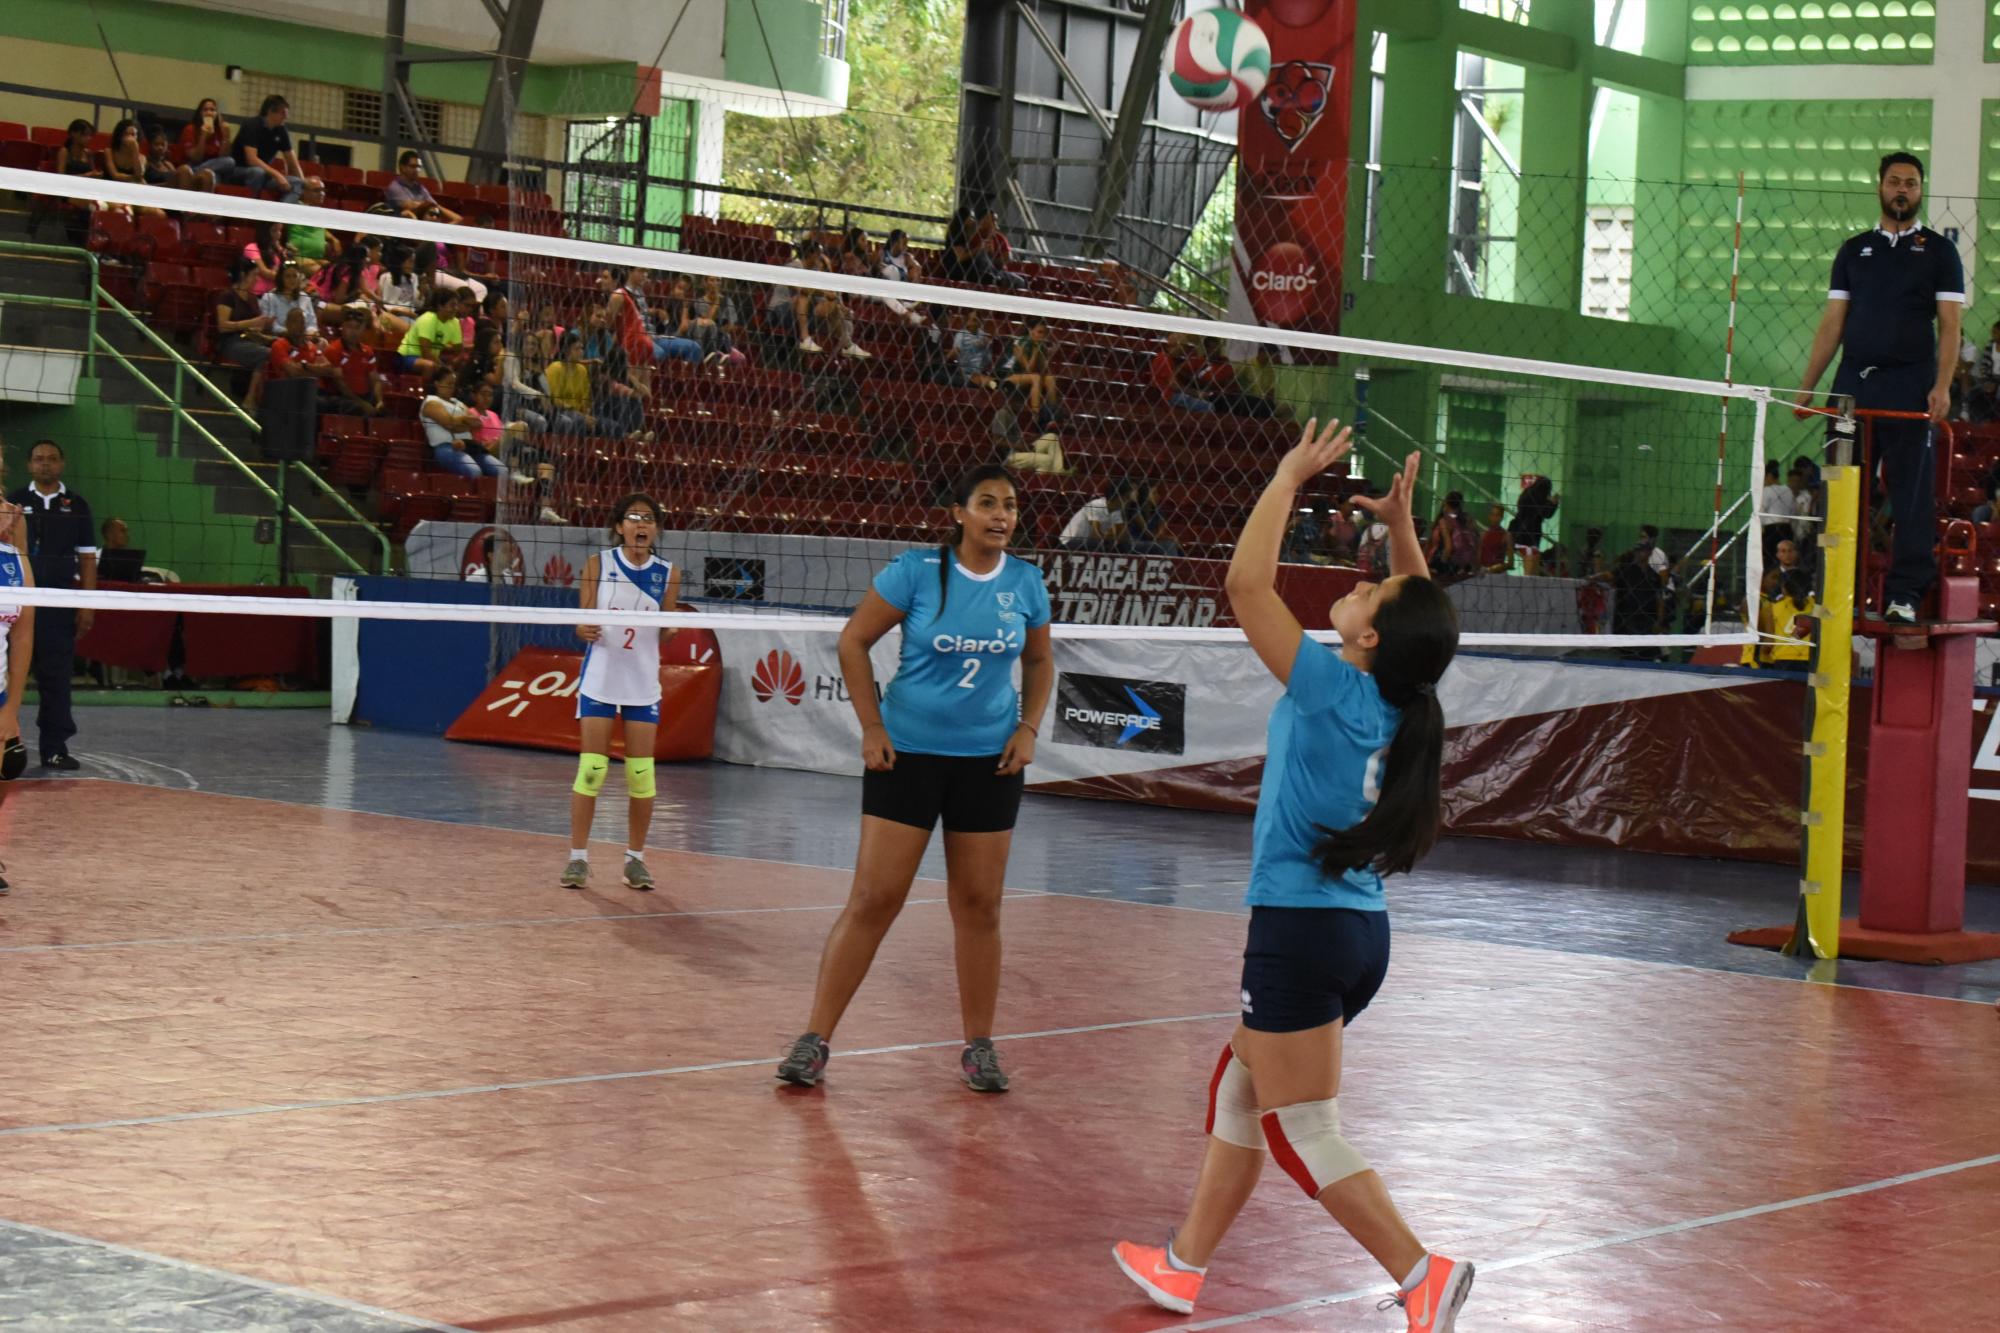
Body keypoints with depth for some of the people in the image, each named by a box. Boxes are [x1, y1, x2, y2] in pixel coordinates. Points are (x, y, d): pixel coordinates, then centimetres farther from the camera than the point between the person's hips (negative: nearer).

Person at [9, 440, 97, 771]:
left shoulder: (77, 506, 9)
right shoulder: (14, 503, 7)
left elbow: (87, 558, 9)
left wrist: (88, 606, 1)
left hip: (62, 601, 0)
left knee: (57, 675, 0)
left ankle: (54, 747, 3)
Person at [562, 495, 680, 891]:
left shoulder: (667, 573, -1)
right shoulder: (598, 565, -3)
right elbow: (584, 623, -3)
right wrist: (585, 630, -25)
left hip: (643, 682, 1)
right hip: (600, 677, -1)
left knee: (641, 775, 0)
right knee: (591, 769, -5)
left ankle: (635, 859, 12)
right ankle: (578, 857, 3)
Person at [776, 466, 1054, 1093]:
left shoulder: (1025, 583, 2)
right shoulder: (916, 571, -9)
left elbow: (1040, 661, 17)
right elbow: (853, 641, -2)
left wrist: (1029, 727, 2)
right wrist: (872, 726, -7)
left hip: (989, 759, 3)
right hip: (908, 752, -3)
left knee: (979, 905, 6)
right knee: (873, 899, -6)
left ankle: (978, 1047, 16)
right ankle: (814, 1040, 0)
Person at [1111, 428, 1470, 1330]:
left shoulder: (1333, 693, -18)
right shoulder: (1400, 698, 1)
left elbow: (1246, 584, -19)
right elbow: (1424, 613, 22)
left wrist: (1290, 479, -11)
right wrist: (1400, 520, 13)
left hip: (1302, 931, -8)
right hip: (1360, 929, 8)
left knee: (1302, 1133, -1)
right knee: (1240, 1088, 20)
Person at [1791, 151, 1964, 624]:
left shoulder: (1938, 251, 8)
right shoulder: (1854, 250, 16)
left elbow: (1949, 323, 0)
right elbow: (1833, 322, 13)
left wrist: (1942, 385, -13)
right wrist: (1807, 385, 6)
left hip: (1909, 385, -3)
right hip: (1853, 382, 3)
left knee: (1911, 492, -5)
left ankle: (1904, 595, -4)